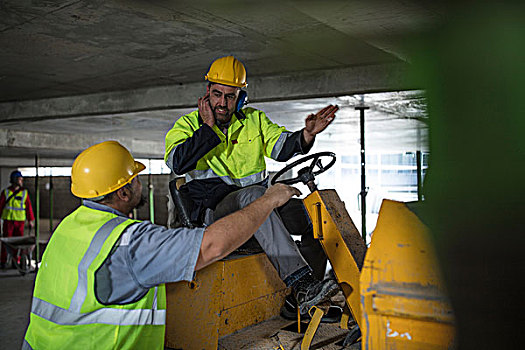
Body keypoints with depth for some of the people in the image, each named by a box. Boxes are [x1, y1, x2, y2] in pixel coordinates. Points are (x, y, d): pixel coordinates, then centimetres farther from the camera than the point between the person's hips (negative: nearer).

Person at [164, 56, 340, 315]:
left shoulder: (254, 119, 18)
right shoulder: (188, 125, 7)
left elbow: (280, 146, 4)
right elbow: (178, 163, -11)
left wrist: (307, 134, -16)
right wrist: (208, 128, -10)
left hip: (260, 204, 5)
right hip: (214, 210, -5)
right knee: (253, 195, -38)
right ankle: (300, 284, -46)